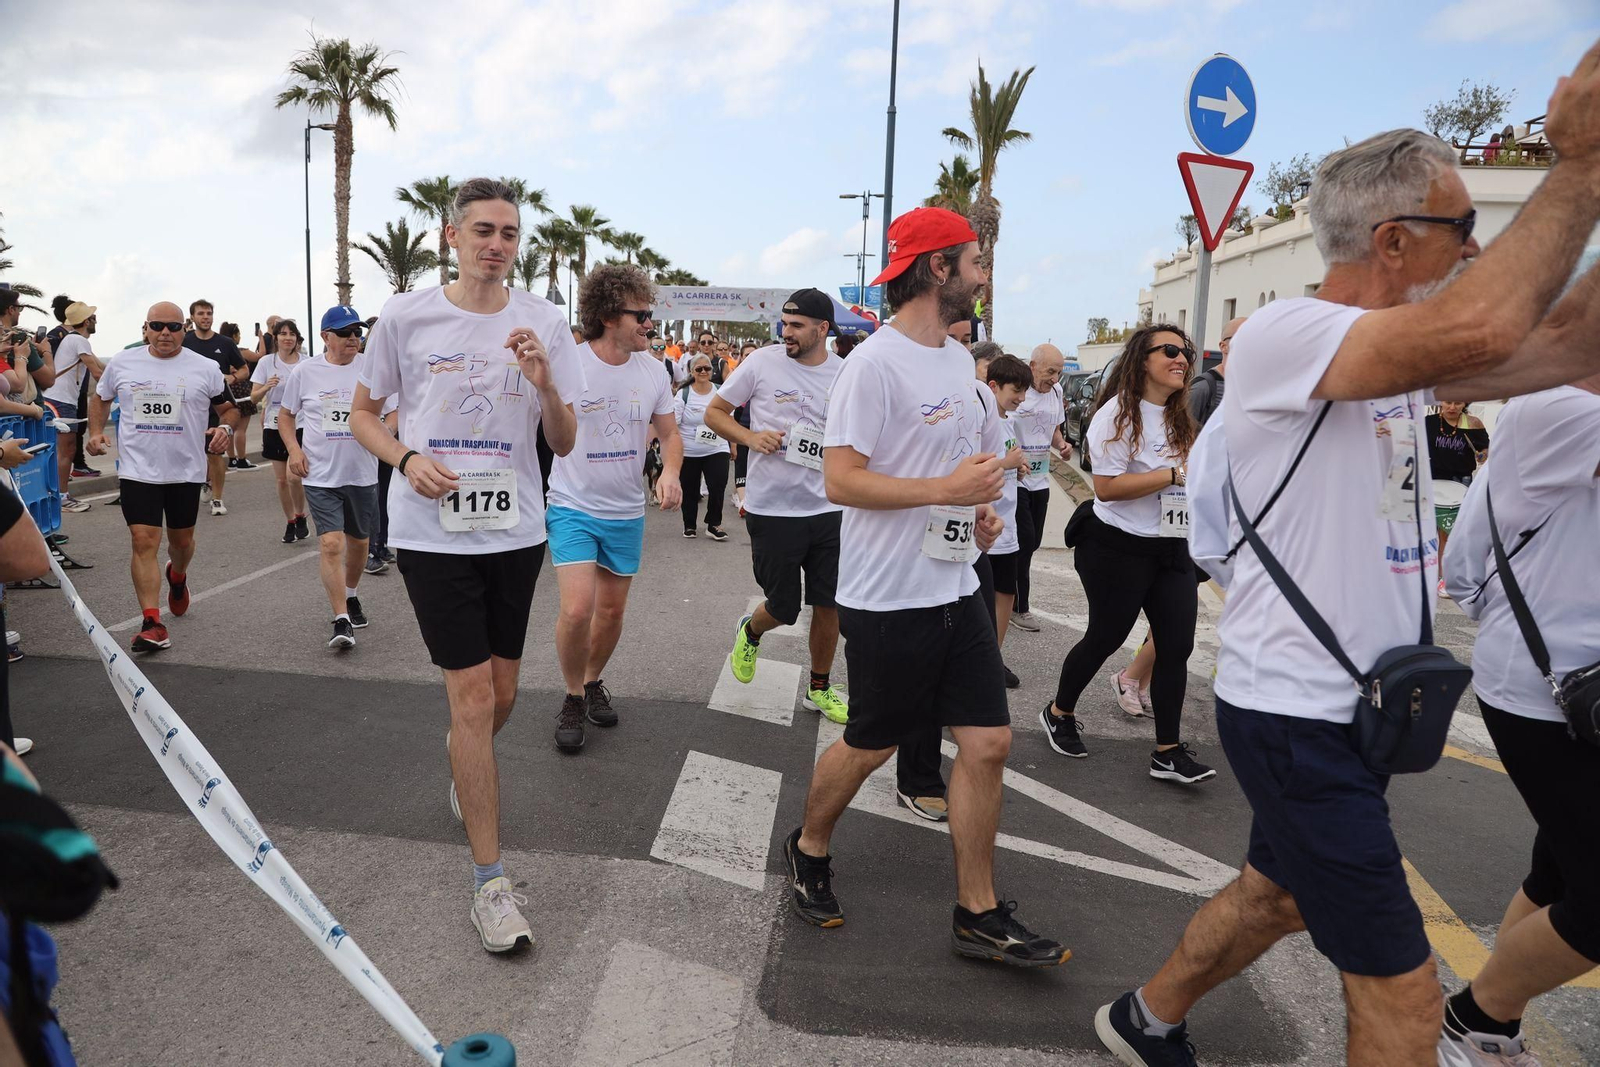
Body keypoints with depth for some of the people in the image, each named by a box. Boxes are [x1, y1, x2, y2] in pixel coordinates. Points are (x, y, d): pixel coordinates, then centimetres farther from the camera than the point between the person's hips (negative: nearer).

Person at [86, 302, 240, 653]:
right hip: (137, 470, 0)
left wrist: (225, 428, -13)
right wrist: (96, 432, 4)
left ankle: (177, 577, 51)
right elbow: (101, 398, 19)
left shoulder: (206, 368, -1)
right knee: (144, 543, -9)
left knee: (181, 540, 16)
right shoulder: (122, 363, 3)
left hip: (186, 471, 1)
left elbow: (229, 408, 9)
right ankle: (152, 623, -9)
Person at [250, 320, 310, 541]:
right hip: (274, 426, 2)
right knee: (282, 480, 6)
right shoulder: (266, 362, 1)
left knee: (294, 476, -16)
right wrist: (267, 387, -19)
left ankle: (300, 518, 7)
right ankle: (290, 523, 22)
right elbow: (254, 397, -1)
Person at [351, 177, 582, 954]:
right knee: (475, 697, -6)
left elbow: (564, 445, 2)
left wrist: (545, 385, -18)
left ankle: (463, 768, 51)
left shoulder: (544, 322, 1)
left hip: (515, 530, 3)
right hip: (433, 532, -3)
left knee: (500, 696, 14)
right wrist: (407, 458, -12)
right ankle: (490, 881, 7)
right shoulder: (405, 316, -2)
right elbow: (363, 413, 8)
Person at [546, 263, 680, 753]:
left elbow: (669, 433, 9)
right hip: (574, 506, -4)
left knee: (612, 610, 14)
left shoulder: (651, 371, 0)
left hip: (627, 512, 4)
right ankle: (573, 697, 9)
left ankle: (593, 681, 41)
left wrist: (670, 472, -10)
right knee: (577, 608, -16)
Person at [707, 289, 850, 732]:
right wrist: (750, 437, -15)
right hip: (772, 509, -3)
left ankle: (819, 688, 28)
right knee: (784, 607, 4)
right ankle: (750, 632, 40)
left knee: (829, 603, 8)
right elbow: (714, 412, 3)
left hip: (827, 508, 3)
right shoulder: (762, 362, -5)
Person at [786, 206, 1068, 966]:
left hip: (955, 590, 8)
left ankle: (979, 915, 20)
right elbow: (841, 479, -21)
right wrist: (946, 489, -24)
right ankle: (809, 850, 37)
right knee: (870, 747, 8)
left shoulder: (957, 358, 13)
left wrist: (976, 507, 6)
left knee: (988, 743, 6)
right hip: (888, 597, -8)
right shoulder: (875, 364, -15)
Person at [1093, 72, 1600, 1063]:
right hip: (1296, 715, -10)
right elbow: (1481, 329, -36)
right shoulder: (1284, 332, -19)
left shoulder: (1401, 348, 10)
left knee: (1276, 896, 26)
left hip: (1357, 709, 10)